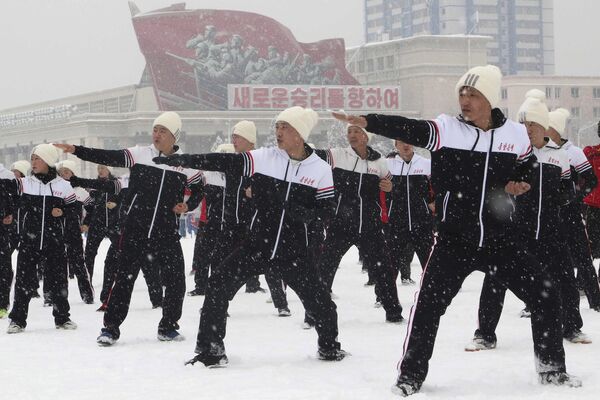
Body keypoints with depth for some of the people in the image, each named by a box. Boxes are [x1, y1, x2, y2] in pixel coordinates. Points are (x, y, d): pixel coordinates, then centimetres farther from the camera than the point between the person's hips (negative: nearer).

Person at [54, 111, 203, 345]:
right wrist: (76, 150, -15)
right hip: (135, 229, -1)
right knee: (124, 277, 0)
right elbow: (107, 158, -7)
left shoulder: (185, 164, 3)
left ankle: (168, 327, 20)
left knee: (175, 281, 2)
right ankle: (111, 327, 7)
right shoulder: (139, 154, 0)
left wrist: (187, 206, -2)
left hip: (166, 232, 1)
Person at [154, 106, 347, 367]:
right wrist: (180, 160, -21)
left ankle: (329, 346, 32)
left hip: (293, 250, 0)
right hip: (257, 243, 1)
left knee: (318, 299, 1)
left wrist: (300, 212, -22)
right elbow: (223, 162, -12)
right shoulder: (264, 159, -4)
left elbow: (325, 211, -2)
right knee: (219, 285, -12)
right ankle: (210, 349, 0)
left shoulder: (320, 170, -3)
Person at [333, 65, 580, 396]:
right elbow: (408, 130, -26)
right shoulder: (447, 129, -9)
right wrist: (366, 121, -42)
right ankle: (410, 375, 5)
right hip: (454, 240, -3)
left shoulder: (515, 135, 1)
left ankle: (552, 370, 22)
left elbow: (527, 167, 21)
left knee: (545, 298, 3)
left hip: (499, 239, 3)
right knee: (428, 305, -11)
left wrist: (520, 183, -1)